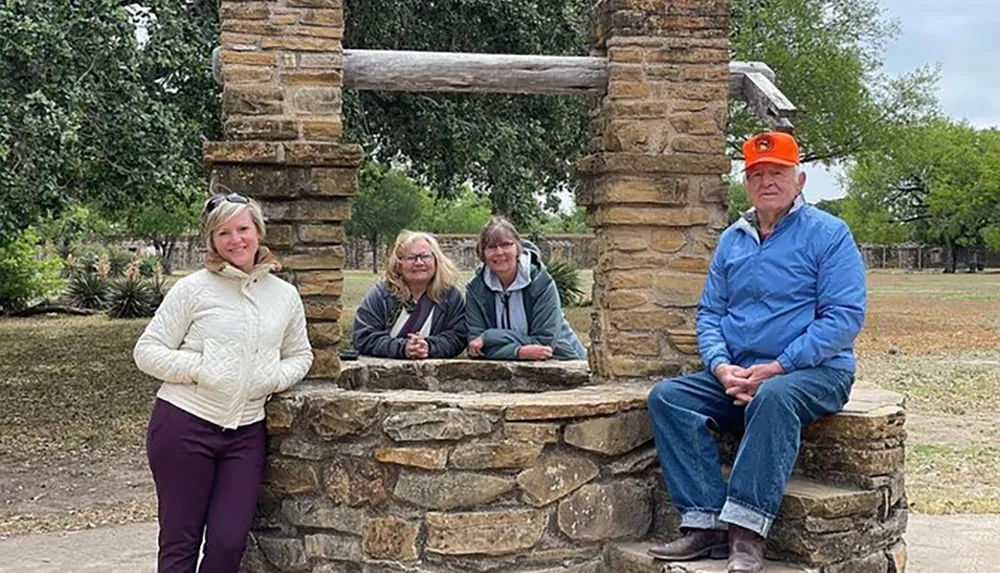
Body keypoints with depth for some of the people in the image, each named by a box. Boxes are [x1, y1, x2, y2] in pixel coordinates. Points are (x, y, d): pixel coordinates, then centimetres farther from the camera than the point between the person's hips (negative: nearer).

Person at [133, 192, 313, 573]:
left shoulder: (285, 296, 8)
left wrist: (276, 378, -2)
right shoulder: (193, 289, -3)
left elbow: (300, 355, 19)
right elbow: (147, 351, -3)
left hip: (246, 431, 3)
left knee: (229, 542, 0)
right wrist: (199, 369, -15)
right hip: (185, 425, -3)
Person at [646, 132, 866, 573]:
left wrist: (777, 368, -18)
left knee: (773, 398, -39)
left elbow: (844, 317, -11)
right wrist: (722, 366, -8)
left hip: (816, 372, -5)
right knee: (667, 397, -18)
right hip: (736, 374, 6)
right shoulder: (732, 240, 16)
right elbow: (709, 312, 14)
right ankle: (706, 523, -26)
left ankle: (746, 532, -39)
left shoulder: (827, 233, -1)